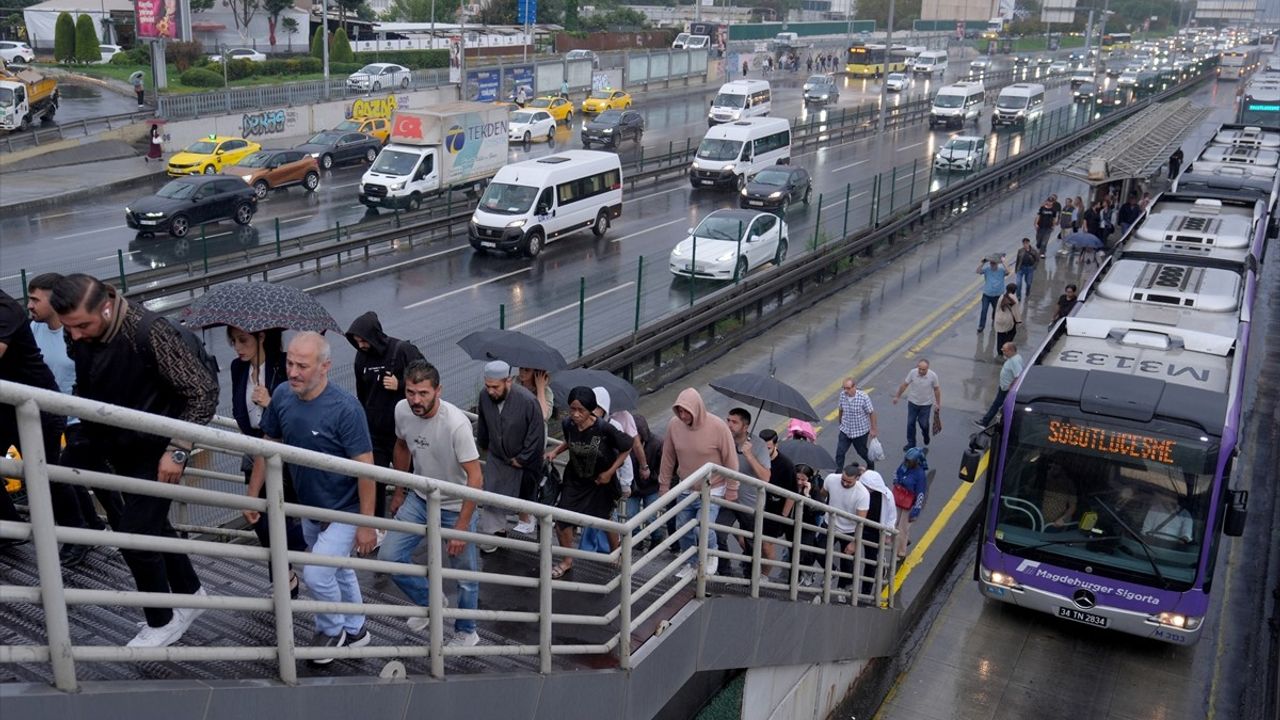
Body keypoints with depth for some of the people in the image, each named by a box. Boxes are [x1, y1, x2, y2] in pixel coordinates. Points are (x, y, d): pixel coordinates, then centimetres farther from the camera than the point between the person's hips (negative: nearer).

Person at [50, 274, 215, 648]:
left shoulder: (149, 332, -28)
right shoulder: (80, 336, -6)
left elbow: (204, 390, -25)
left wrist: (177, 449, -25)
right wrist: (96, 441, 15)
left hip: (156, 451, -7)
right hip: (121, 450, 7)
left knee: (134, 533, -5)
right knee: (153, 525, 17)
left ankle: (162, 623, 14)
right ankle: (191, 596, 36)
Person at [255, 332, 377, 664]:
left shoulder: (345, 408, -28)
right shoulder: (282, 396, -10)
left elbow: (365, 467, -24)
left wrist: (366, 524, -23)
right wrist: (253, 494, 7)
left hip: (343, 511, -6)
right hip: (309, 509, 6)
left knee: (315, 574, -11)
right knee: (338, 571, 21)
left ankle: (332, 630, 18)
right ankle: (355, 631, 42)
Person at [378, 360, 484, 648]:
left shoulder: (456, 423, -31)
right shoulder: (402, 411, -13)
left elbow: (475, 478, -27)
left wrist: (461, 527, -27)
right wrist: (399, 492, 17)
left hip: (455, 507, -5)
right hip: (419, 499, 5)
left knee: (465, 575, 8)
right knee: (389, 557, -1)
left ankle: (466, 632, 33)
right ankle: (429, 602, 25)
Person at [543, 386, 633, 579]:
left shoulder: (604, 429, -31)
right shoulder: (568, 424, -19)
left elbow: (626, 448, -15)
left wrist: (610, 472, -14)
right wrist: (555, 451, -9)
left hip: (600, 480, -3)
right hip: (574, 478, 3)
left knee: (604, 519, 16)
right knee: (561, 519, 0)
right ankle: (567, 561, 25)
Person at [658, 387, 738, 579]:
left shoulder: (718, 427, -21)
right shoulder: (674, 425, -10)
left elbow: (731, 461, -12)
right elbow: (668, 458, 2)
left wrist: (731, 491, -8)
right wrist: (664, 485, 7)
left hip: (712, 491, -4)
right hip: (686, 490, 4)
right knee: (683, 530, 11)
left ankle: (712, 554, 14)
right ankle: (691, 564, 36)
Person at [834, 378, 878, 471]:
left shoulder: (863, 397, -23)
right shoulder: (842, 395, -11)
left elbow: (871, 413, -13)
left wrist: (873, 429, -8)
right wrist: (839, 423, 18)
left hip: (860, 431, -3)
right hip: (845, 431, 3)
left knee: (861, 451, 18)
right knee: (840, 452, -1)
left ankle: (871, 465, 48)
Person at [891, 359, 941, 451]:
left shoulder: (933, 376, -20)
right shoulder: (913, 373, -18)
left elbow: (937, 390, -6)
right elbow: (904, 385, -4)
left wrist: (938, 404, 0)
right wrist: (897, 396, 3)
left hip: (926, 404, -1)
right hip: (913, 402, 1)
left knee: (923, 423, 5)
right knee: (910, 423, 7)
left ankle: (925, 435, 41)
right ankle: (911, 443, 24)